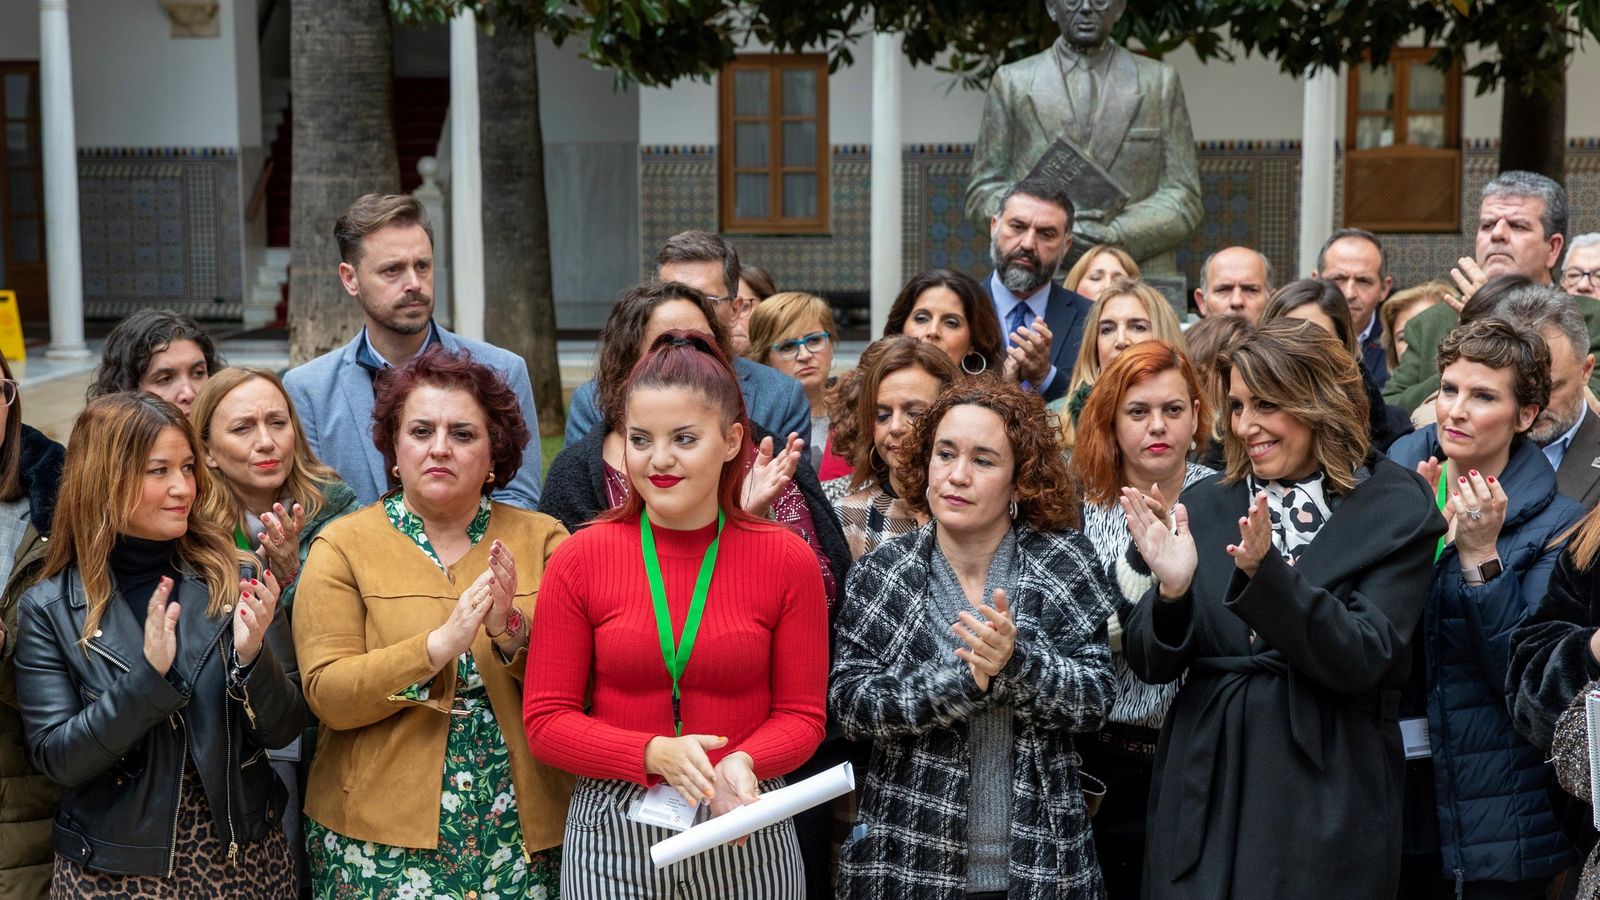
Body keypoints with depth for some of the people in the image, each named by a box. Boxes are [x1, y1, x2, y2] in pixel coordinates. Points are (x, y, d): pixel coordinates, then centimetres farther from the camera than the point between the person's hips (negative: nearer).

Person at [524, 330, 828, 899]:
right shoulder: (580, 559, -5)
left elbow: (802, 715, 0)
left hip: (744, 836, 0)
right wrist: (656, 755, -18)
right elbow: (546, 719, -4)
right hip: (613, 836, 0)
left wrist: (743, 763, -19)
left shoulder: (787, 560, -5)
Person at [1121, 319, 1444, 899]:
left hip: (1326, 806, -2)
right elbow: (1151, 666, 3)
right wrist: (1172, 590, -18)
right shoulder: (1206, 505, 4)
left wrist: (1265, 572, -27)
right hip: (1204, 794, 3)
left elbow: (1362, 661, -14)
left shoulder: (1395, 512, -3)